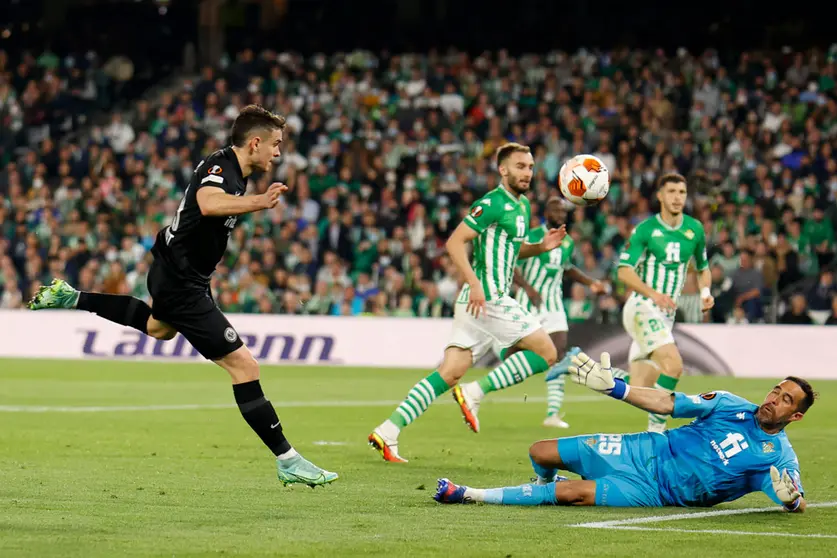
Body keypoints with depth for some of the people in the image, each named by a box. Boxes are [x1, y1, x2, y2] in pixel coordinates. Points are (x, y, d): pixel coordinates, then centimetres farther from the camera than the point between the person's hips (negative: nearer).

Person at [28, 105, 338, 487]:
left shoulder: (231, 170, 5)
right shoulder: (220, 169, -25)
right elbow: (208, 203, -49)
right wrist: (256, 203, -62)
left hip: (171, 269, 11)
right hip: (181, 284, -11)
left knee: (160, 328, 43)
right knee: (243, 365, -13)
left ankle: (73, 299, 45)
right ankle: (288, 462, -12)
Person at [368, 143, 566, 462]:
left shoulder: (522, 206, 18)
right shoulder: (493, 203, -11)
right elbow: (455, 242, -17)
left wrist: (541, 247, 12)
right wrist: (475, 283, -25)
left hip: (495, 298, 9)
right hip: (487, 299, -9)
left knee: (449, 373, 5)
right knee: (546, 352, -7)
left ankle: (388, 431, 2)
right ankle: (475, 393, -7)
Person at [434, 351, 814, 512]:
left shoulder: (779, 458, -8)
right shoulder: (732, 406, 2)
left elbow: (797, 504, -17)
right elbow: (668, 404, 4)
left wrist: (791, 497, -43)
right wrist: (612, 387, -2)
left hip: (654, 490, -4)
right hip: (647, 451, 4)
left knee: (574, 492, -23)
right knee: (540, 453, -1)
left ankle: (470, 496, -11)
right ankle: (546, 484, 37)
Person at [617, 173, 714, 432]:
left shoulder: (694, 229, 9)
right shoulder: (645, 230, -6)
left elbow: (703, 268, 23)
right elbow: (624, 271, -11)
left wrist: (705, 290, 1)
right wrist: (653, 293, -27)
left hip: (667, 313, 6)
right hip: (642, 307, -6)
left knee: (641, 388, 3)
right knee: (673, 364, -27)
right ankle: (656, 428, -20)